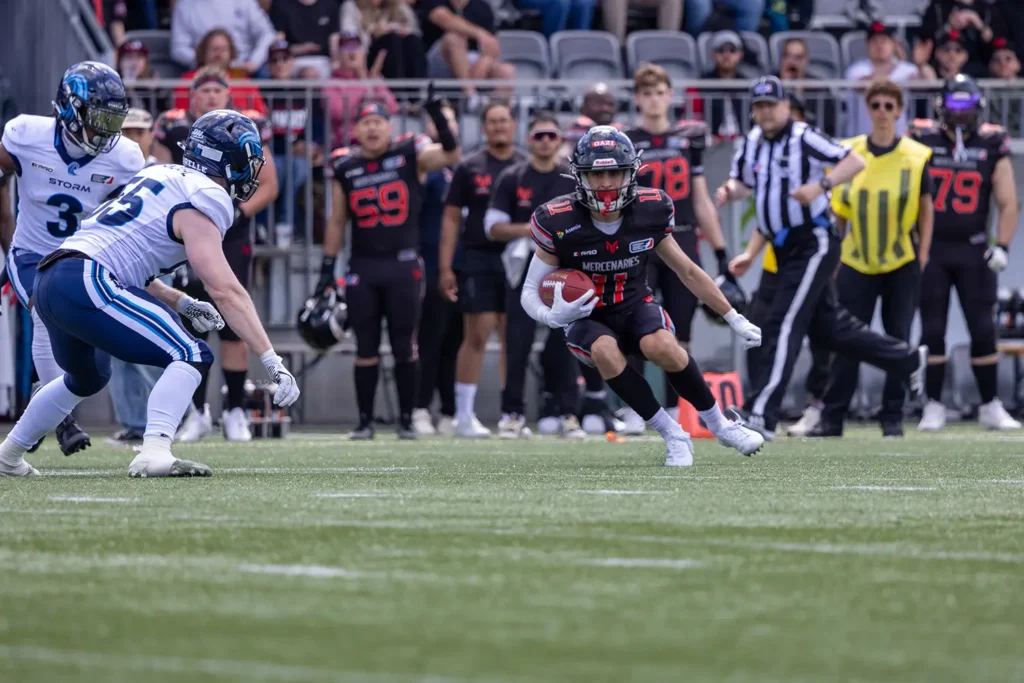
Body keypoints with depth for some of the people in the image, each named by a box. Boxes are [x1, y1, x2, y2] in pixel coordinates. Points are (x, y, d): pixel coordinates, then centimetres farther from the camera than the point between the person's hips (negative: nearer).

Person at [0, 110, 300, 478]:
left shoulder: (162, 178, 21)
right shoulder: (199, 206, -6)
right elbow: (227, 293, -15)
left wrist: (181, 303, 24)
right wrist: (273, 362, -17)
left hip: (49, 282, 10)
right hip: (85, 284, -10)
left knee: (86, 378, 35)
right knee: (192, 357, -12)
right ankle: (154, 454, -31)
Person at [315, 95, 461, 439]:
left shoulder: (410, 156, 0)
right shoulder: (345, 167, 6)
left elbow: (451, 155, -16)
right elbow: (337, 222, 12)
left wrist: (437, 115, -27)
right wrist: (327, 269, 10)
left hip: (403, 264, -2)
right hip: (363, 266, 2)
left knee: (405, 346, 2)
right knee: (366, 348, 4)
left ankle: (407, 419, 10)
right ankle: (365, 420, 10)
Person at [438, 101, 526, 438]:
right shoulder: (469, 168, 3)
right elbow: (451, 218, 4)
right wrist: (445, 268, -3)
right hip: (479, 260, -2)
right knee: (476, 336, -5)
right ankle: (464, 416, 1)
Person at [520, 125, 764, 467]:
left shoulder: (650, 212, -9)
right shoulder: (559, 224, -17)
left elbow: (688, 272, 6)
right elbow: (530, 293, -8)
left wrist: (734, 319, 11)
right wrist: (552, 316, -32)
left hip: (635, 309, 1)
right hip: (586, 319, -1)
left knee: (661, 346, -33)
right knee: (605, 351, -36)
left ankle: (718, 423, -11)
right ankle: (672, 435, -23)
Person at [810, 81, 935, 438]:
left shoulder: (915, 157, -2)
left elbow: (926, 210, 4)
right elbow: (839, 211, 8)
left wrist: (922, 258, -1)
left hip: (902, 265, -1)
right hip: (857, 264, 1)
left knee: (899, 341, 2)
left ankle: (893, 418, 10)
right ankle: (832, 418, 3)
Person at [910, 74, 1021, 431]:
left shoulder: (991, 146, 0)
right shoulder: (923, 141, -2)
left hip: (973, 250, 1)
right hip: (930, 249, -1)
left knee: (983, 330, 0)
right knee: (932, 331, 0)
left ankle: (991, 407, 9)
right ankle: (933, 407, 7)